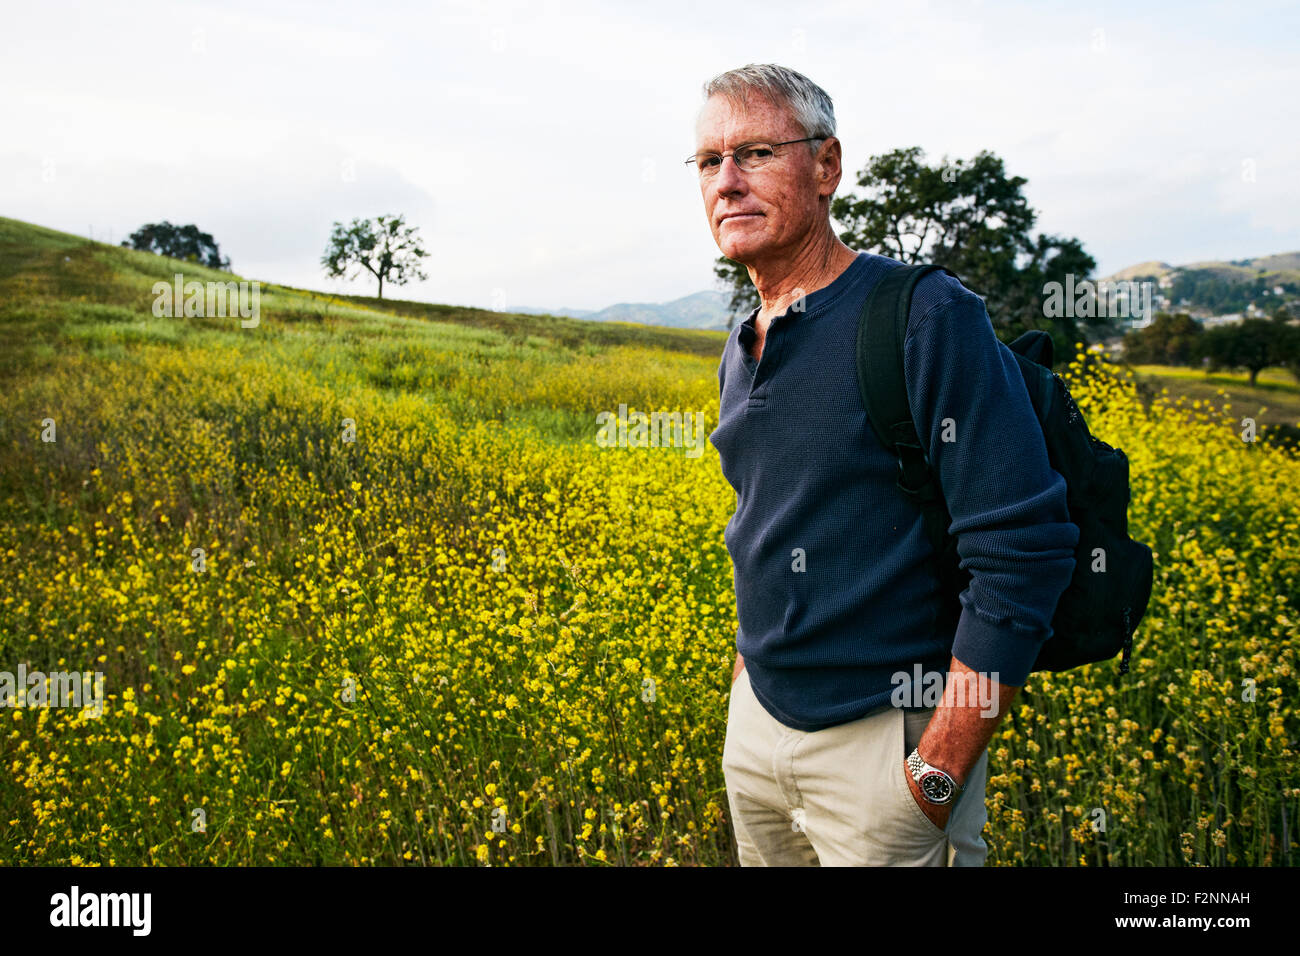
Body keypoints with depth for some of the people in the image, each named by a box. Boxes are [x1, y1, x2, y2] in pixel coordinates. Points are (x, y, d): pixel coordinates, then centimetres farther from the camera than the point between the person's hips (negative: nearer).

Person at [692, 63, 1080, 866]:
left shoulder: (927, 317, -17)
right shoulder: (741, 354, 8)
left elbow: (1028, 548, -22)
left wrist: (938, 776, -21)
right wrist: (751, 665, 14)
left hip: (883, 738, -7)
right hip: (756, 722, 7)